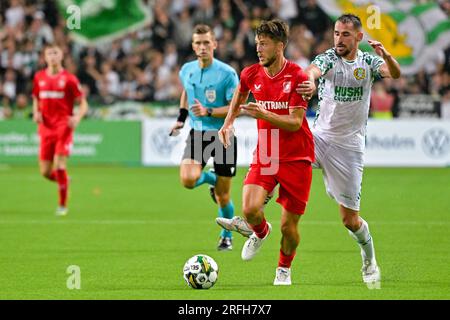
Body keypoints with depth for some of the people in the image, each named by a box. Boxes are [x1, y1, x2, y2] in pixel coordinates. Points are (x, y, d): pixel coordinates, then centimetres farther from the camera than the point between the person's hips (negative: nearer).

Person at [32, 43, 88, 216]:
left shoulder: (69, 79, -4)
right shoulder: (39, 77, 8)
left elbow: (83, 104, -1)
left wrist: (77, 117, -19)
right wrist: (36, 113, 3)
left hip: (63, 127, -4)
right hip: (46, 129, 4)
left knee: (59, 166, -15)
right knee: (46, 172, 1)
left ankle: (63, 205, -2)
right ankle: (63, 182, 35)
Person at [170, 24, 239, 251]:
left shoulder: (227, 73, -13)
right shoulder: (186, 71, 3)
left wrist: (208, 112, -24)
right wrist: (181, 119, 14)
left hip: (223, 136, -3)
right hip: (197, 134, 3)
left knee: (223, 196, 3)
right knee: (188, 179, -22)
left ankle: (227, 235, 28)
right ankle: (211, 179, 14)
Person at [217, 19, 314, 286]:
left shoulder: (297, 76, -13)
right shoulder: (251, 74, 1)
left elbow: (295, 122, -17)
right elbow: (239, 96, 26)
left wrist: (264, 115, -30)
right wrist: (229, 122, 12)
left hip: (296, 158, -3)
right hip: (264, 156, 3)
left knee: (289, 226, -1)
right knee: (250, 209, -20)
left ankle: (284, 269, 28)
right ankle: (261, 232, 17)